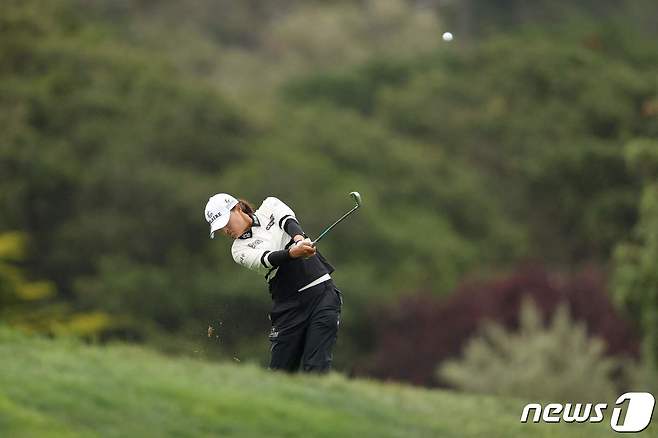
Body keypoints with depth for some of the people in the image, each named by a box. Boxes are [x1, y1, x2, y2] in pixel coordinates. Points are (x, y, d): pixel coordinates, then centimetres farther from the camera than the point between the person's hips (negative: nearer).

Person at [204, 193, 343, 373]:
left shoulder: (270, 206, 9)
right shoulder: (240, 250, 3)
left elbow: (288, 221, -13)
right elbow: (267, 259, -17)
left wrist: (300, 238, -36)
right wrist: (294, 252, -38)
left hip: (322, 292, -1)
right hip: (288, 305, 1)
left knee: (316, 369, -12)